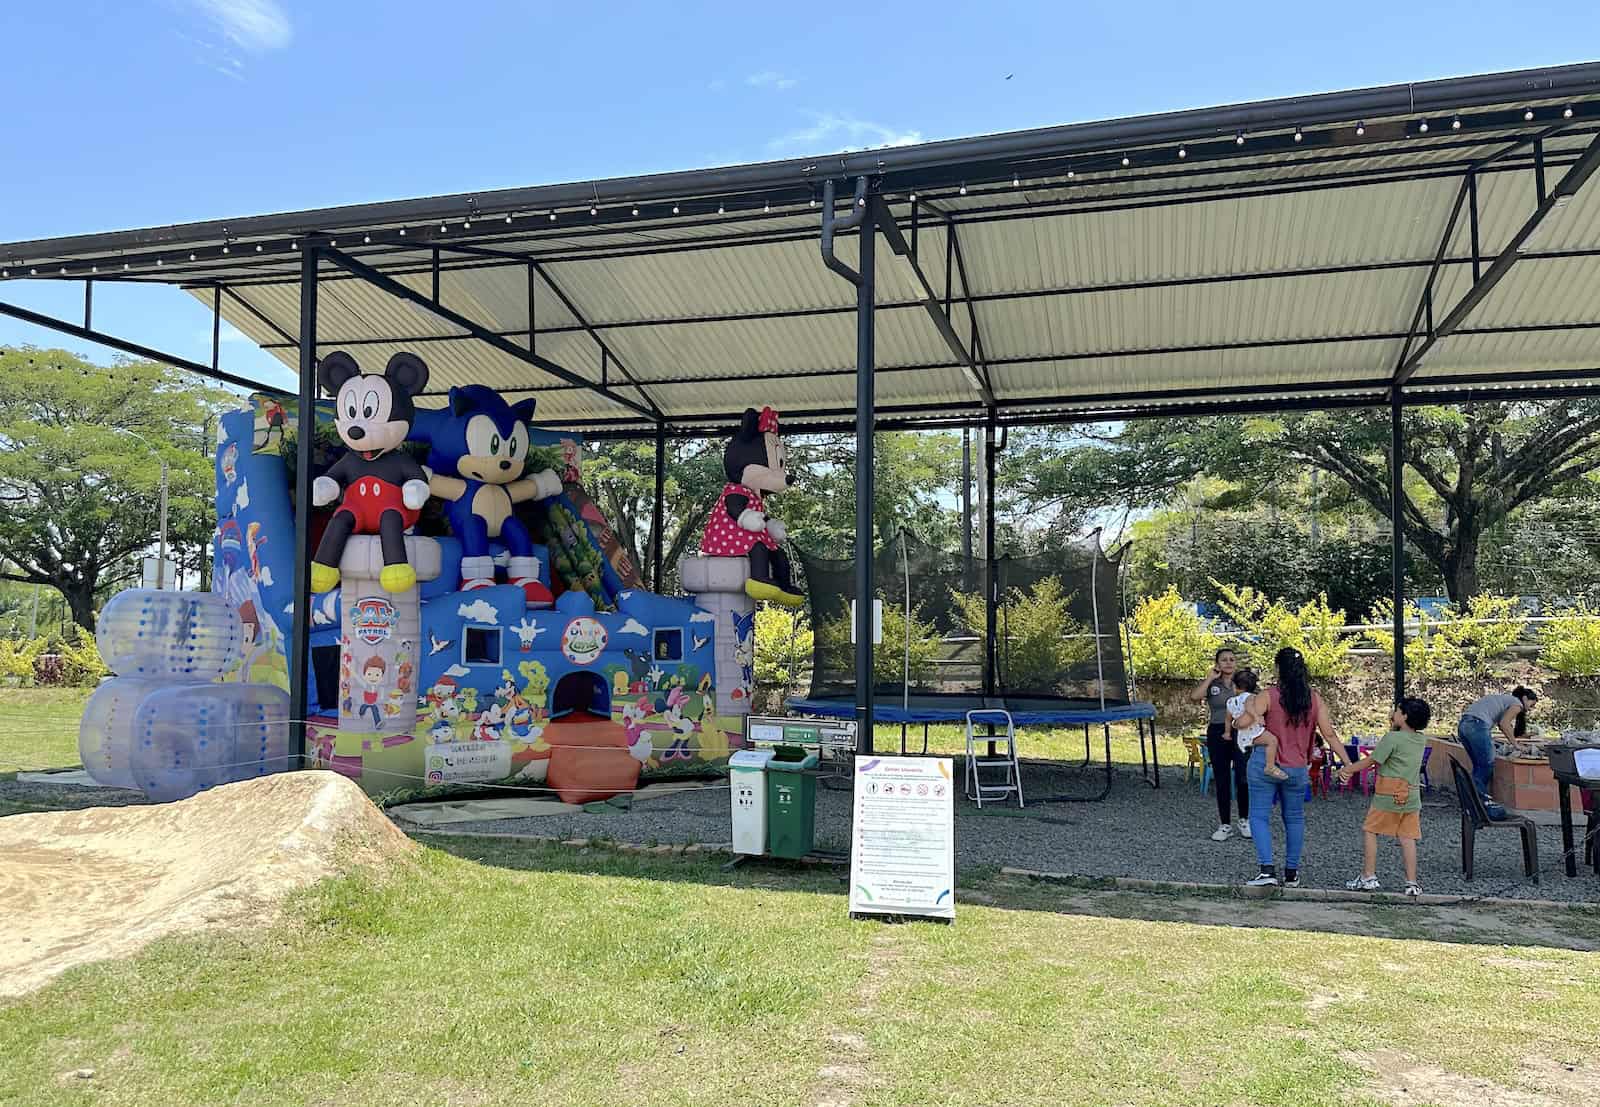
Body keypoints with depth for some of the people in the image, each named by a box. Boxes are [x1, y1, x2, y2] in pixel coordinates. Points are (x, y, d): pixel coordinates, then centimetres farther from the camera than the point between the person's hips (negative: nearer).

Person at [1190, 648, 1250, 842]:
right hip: (1217, 734, 0)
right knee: (1222, 780, 4)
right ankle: (1225, 825, 13)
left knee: (1243, 778, -4)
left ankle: (1243, 821, 16)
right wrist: (1210, 678, -12)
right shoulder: (1210, 684, 2)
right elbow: (1194, 697, -18)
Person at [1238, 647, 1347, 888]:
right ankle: (1291, 873, 23)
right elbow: (1330, 735, -3)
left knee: (1260, 815, 2)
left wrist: (1249, 708, 0)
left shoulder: (1268, 696, -11)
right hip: (1297, 769, 4)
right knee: (1294, 818, 16)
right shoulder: (1315, 700, 0)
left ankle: (1267, 869, -10)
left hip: (1265, 765, -4)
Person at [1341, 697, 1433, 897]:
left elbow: (1370, 761, -8)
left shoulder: (1392, 738, -11)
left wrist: (1347, 770, 3)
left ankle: (1369, 878, 4)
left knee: (1370, 832, 4)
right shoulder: (1421, 740, 8)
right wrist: (1395, 729, 16)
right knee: (1408, 838, 5)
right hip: (1412, 796, 6)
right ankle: (1412, 884, 3)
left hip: (1389, 796, -6)